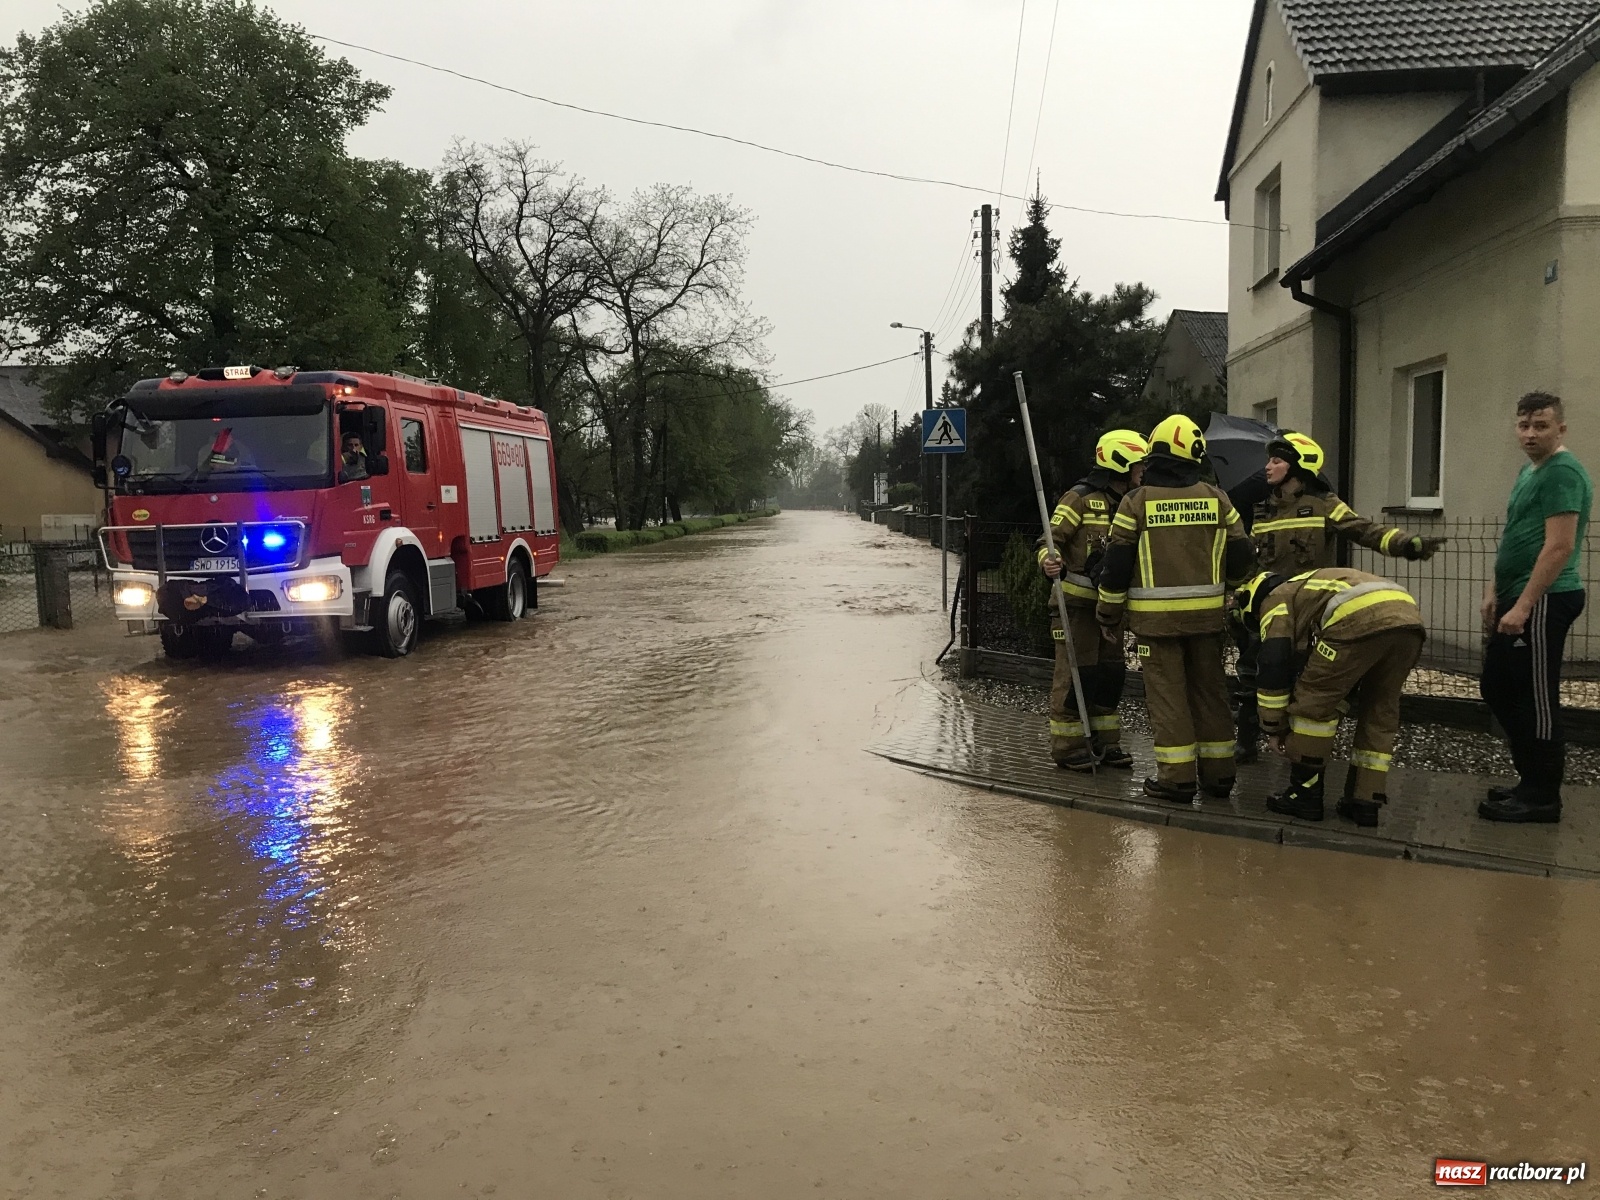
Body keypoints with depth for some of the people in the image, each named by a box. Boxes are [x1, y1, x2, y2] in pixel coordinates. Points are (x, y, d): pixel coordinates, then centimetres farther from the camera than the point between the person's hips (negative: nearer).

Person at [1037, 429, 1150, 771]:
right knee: (1075, 672, -4)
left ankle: (1105, 741, 23)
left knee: (1111, 672, 12)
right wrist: (1051, 562, -34)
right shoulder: (1081, 498, -11)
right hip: (1077, 601, -8)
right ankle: (1067, 746, 5)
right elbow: (1051, 540, -15)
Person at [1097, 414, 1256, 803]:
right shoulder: (1217, 499, 4)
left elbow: (1116, 565, -3)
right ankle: (1218, 772, 20)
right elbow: (1240, 558, 8)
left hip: (1156, 617, -3)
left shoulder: (1137, 502, -4)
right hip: (1207, 614, 3)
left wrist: (1109, 614, 7)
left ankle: (1177, 776, 2)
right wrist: (1234, 596, 28)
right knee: (1210, 690, 13)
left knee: (1167, 694, 2)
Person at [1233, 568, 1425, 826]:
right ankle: (1366, 802, 23)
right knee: (1380, 712, 22)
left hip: (1362, 619, -8)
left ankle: (1305, 793, 16)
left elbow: (1273, 666, 10)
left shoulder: (1276, 601, 21)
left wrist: (1273, 729, 19)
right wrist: (1331, 719, 47)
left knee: (1311, 700, 9)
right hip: (1410, 617, 8)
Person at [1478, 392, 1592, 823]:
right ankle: (1532, 782, 25)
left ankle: (1542, 796, 7)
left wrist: (1523, 606, -22)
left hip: (1544, 601, -10)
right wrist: (1495, 591, 16)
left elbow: (1560, 547, -21)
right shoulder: (1529, 470, 17)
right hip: (1518, 598, 10)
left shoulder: (1563, 472, -14)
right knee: (1498, 689, 15)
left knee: (1535, 698, -3)